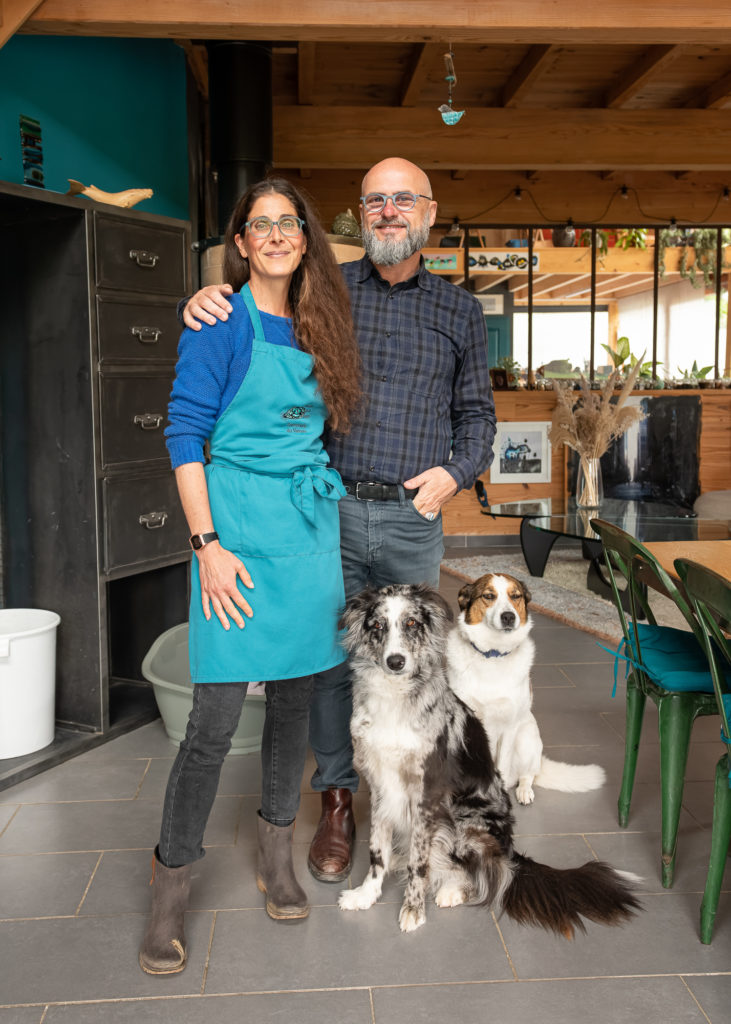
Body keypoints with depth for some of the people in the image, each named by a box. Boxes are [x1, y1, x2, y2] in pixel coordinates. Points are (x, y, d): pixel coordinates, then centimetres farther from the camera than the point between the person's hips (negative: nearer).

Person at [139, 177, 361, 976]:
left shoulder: (318, 327, 13)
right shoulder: (221, 320, -4)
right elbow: (184, 433, -9)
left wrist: (325, 508, 13)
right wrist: (207, 543, -15)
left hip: (311, 526, 6)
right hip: (242, 526, -6)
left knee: (296, 694, 12)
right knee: (217, 713, -5)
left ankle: (276, 858, 30)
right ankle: (170, 890, 12)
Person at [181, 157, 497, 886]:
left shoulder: (459, 311, 9)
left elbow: (476, 411, 14)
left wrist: (457, 473, -5)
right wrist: (206, 300, -14)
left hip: (414, 517, 1)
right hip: (332, 509, -1)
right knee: (330, 657, 7)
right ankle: (336, 799, 24)